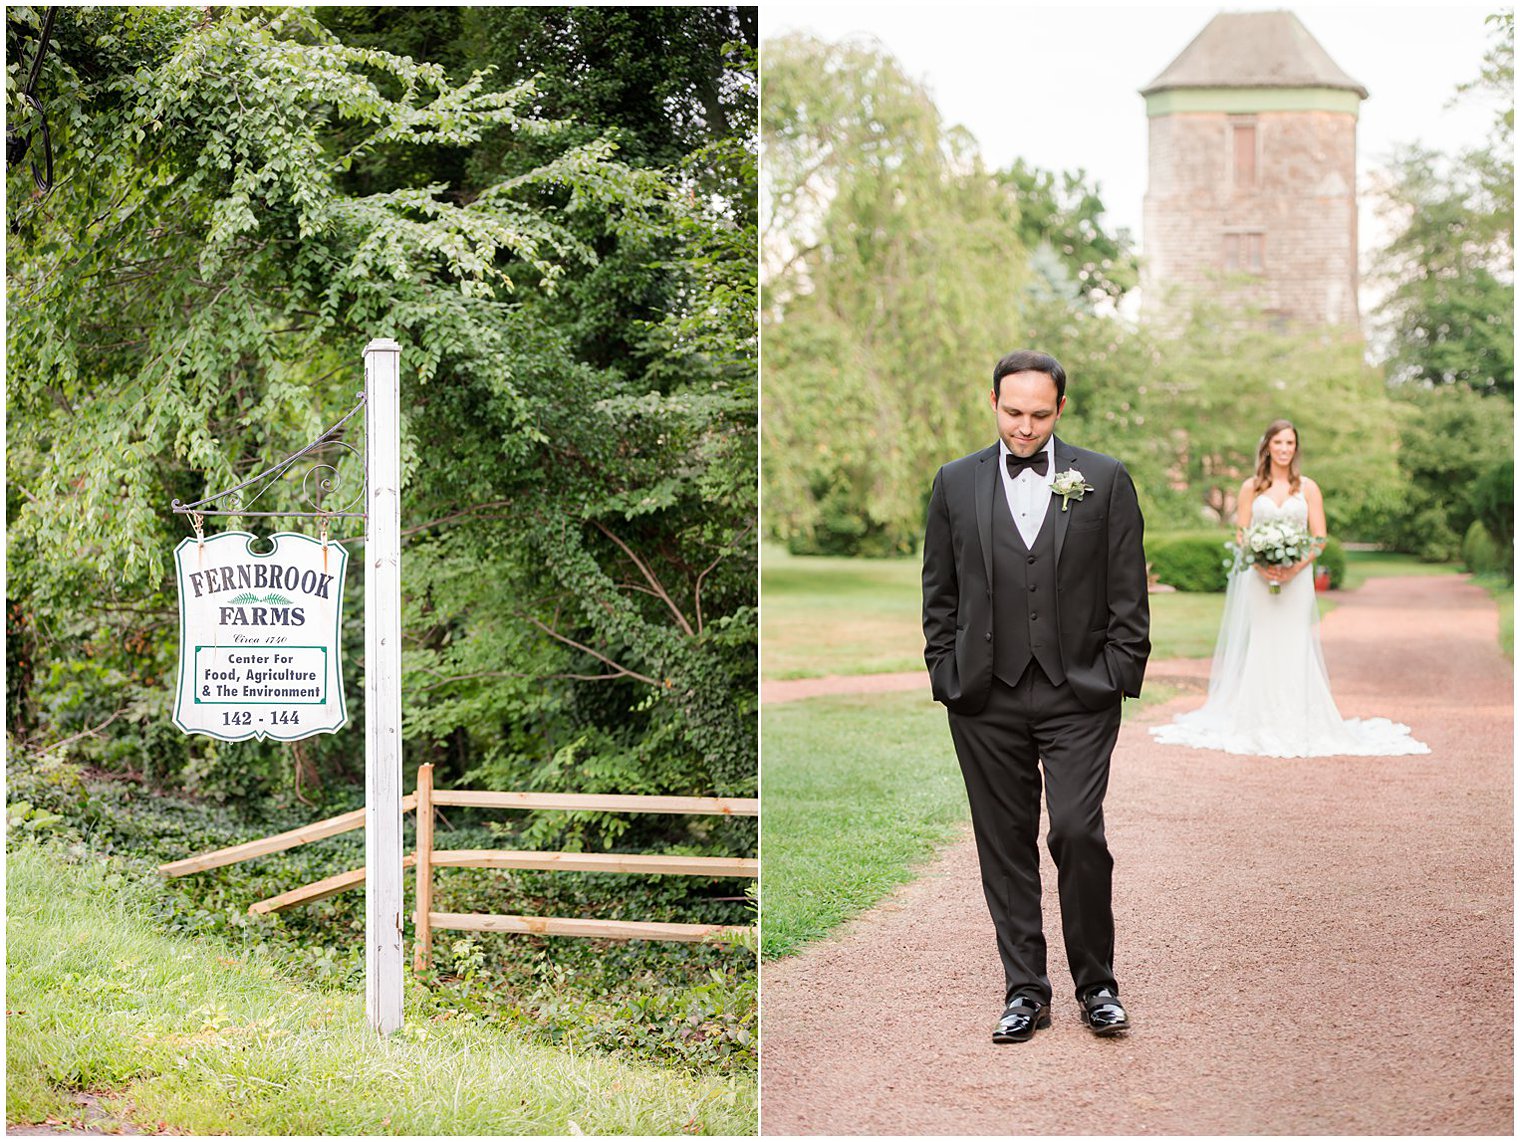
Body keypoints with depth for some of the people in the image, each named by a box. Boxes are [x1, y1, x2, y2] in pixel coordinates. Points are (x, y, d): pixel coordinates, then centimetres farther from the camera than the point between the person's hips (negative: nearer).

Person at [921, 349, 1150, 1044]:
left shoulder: (1104, 480, 4)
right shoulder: (956, 483, 8)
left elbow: (1128, 592, 5)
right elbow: (939, 593, 12)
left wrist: (1120, 676, -2)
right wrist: (947, 675, 4)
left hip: (1079, 694, -2)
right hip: (986, 698, 2)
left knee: (1078, 833, -10)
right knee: (1005, 844, 5)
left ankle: (1096, 984, 8)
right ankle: (1025, 992, 15)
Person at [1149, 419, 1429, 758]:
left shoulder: (1308, 488, 7)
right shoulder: (1251, 488, 8)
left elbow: (1319, 538, 3)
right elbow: (1240, 535, 5)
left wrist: (1295, 567, -12)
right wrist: (1260, 565, -12)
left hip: (1296, 579, 0)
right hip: (1257, 579, 0)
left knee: (1293, 648, -4)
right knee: (1257, 649, -2)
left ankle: (1295, 722, 0)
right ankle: (1256, 721, 3)